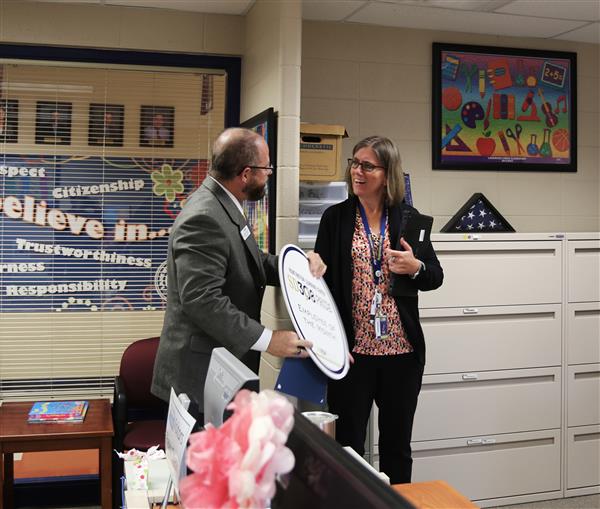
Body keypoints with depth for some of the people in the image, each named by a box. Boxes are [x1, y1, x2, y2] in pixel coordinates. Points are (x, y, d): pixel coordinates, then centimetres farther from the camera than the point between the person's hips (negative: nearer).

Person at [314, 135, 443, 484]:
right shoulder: (336, 217, 2)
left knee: (397, 446, 14)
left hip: (402, 350, 1)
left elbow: (436, 277, 8)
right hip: (352, 349, -1)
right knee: (348, 446, 7)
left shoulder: (407, 217, 3)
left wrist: (415, 268, -14)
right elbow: (321, 280, 1)